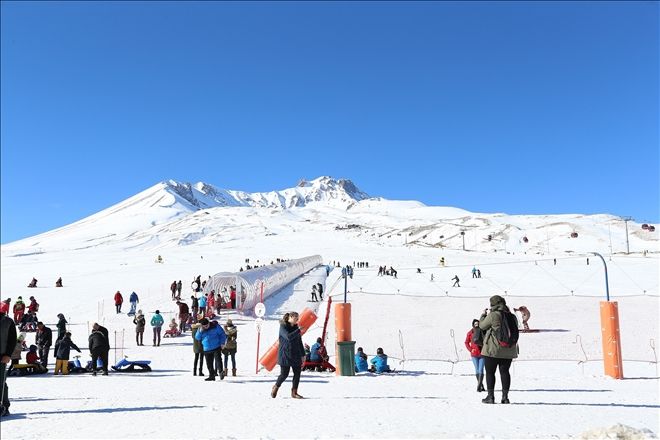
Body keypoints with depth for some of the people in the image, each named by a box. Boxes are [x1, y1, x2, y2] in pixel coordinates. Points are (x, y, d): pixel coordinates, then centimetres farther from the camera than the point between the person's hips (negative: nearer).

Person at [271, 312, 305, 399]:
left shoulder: (296, 328, 10)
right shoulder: (283, 327, -8)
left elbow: (300, 342, 14)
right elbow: (289, 337, -25)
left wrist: (303, 355, 12)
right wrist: (299, 330, -20)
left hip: (296, 354, 6)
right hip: (285, 354, -6)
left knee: (297, 373, 2)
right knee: (284, 374, -3)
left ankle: (294, 392, 12)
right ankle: (275, 387, 23)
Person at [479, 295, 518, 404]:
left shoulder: (493, 315, -13)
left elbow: (482, 326, -1)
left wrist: (483, 315, 13)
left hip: (493, 349, -5)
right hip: (508, 350, 5)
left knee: (490, 372, 4)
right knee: (504, 372, 10)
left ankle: (490, 396, 4)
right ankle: (505, 396, 9)